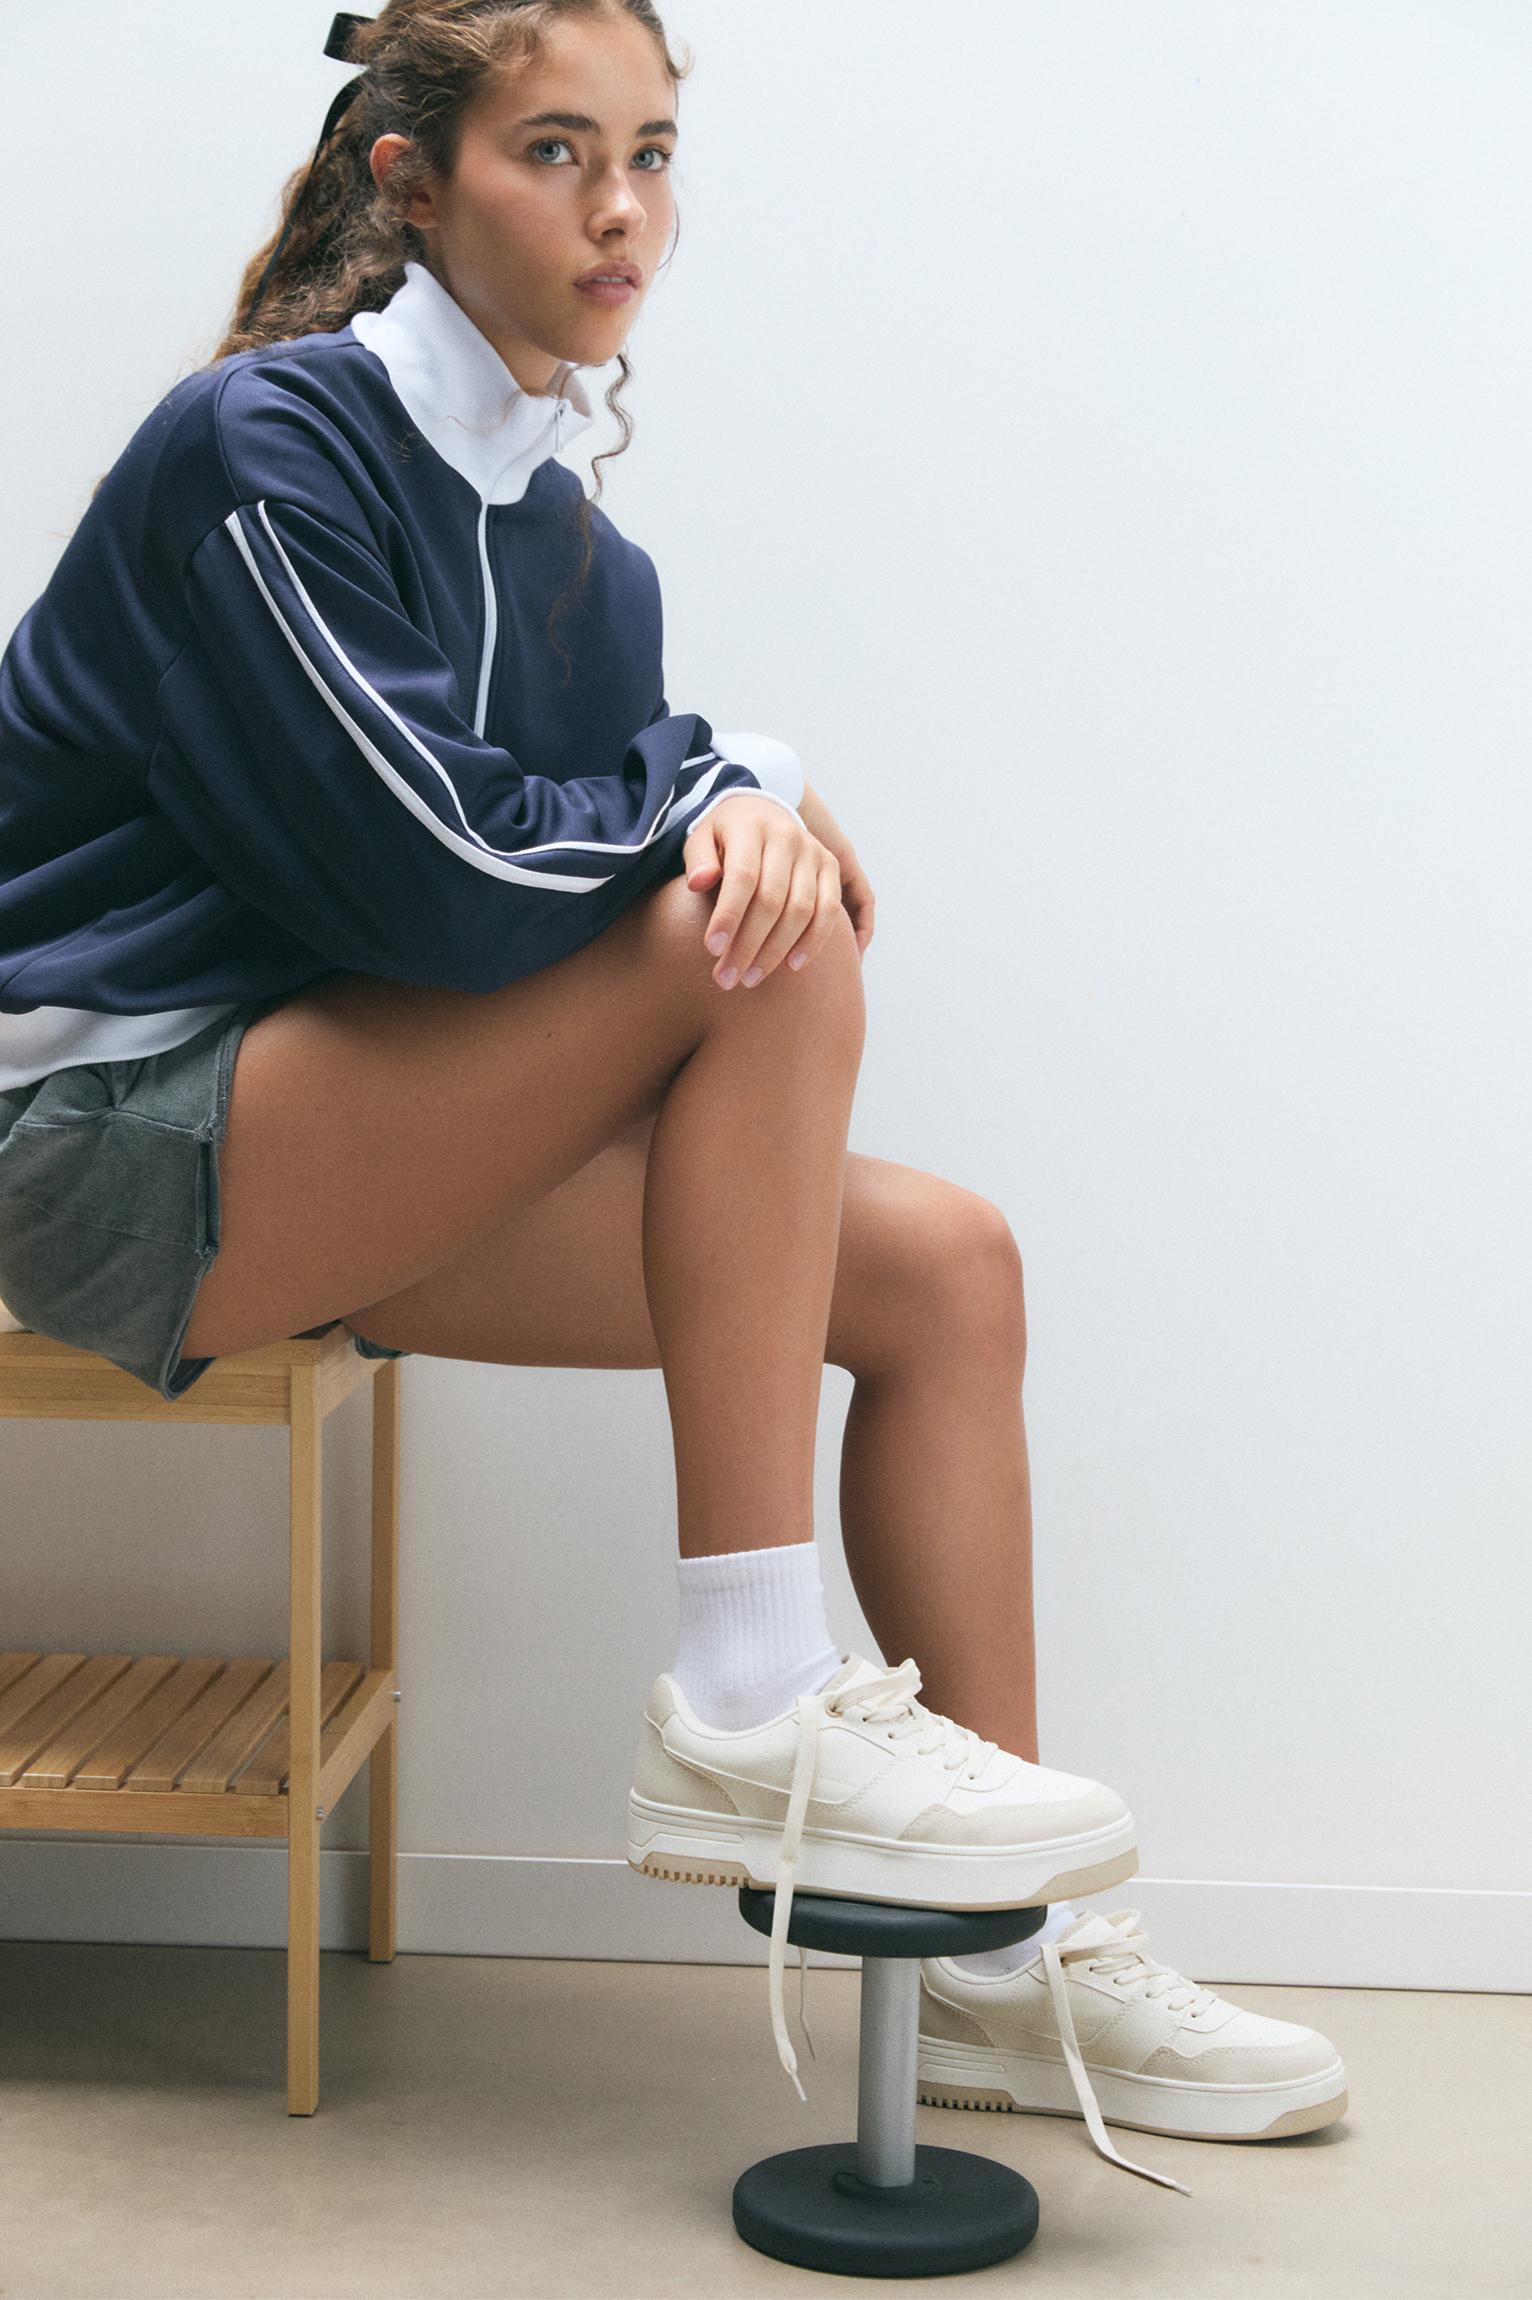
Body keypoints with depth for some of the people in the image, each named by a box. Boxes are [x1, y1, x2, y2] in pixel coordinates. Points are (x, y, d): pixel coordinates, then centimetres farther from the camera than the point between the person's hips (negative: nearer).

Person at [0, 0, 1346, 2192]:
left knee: (942, 1264, -4)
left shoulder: (559, 530, 11)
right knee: (768, 948, -25)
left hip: (334, 1147, 8)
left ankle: (998, 1965, 2)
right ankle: (750, 1711, -22)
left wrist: (741, 798, -20)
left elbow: (636, 812, 4)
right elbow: (438, 880, -23)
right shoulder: (271, 442, -15)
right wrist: (737, 789, -8)